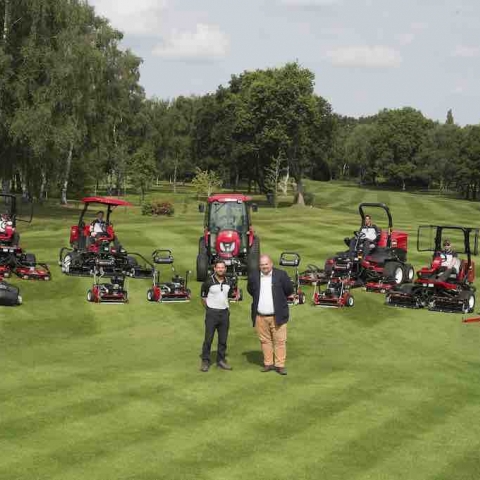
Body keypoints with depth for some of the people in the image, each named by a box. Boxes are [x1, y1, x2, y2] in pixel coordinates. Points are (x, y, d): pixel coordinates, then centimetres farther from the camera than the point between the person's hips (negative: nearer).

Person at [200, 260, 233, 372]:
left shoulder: (228, 282, 6)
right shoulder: (209, 282, -9)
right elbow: (203, 297, 1)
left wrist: (226, 307, 12)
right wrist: (209, 309, 3)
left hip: (224, 313, 4)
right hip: (212, 313, -4)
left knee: (223, 339, 8)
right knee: (208, 338, -3)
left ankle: (221, 360, 18)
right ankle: (205, 361, 4)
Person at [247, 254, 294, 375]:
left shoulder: (281, 275, -5)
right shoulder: (253, 277, 2)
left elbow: (289, 290, 3)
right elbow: (250, 290, 20)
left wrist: (280, 298, 10)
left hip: (277, 316, -2)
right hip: (260, 317, 3)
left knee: (280, 341, -1)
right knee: (265, 340, 9)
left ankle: (280, 365, 4)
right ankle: (268, 363, 17)